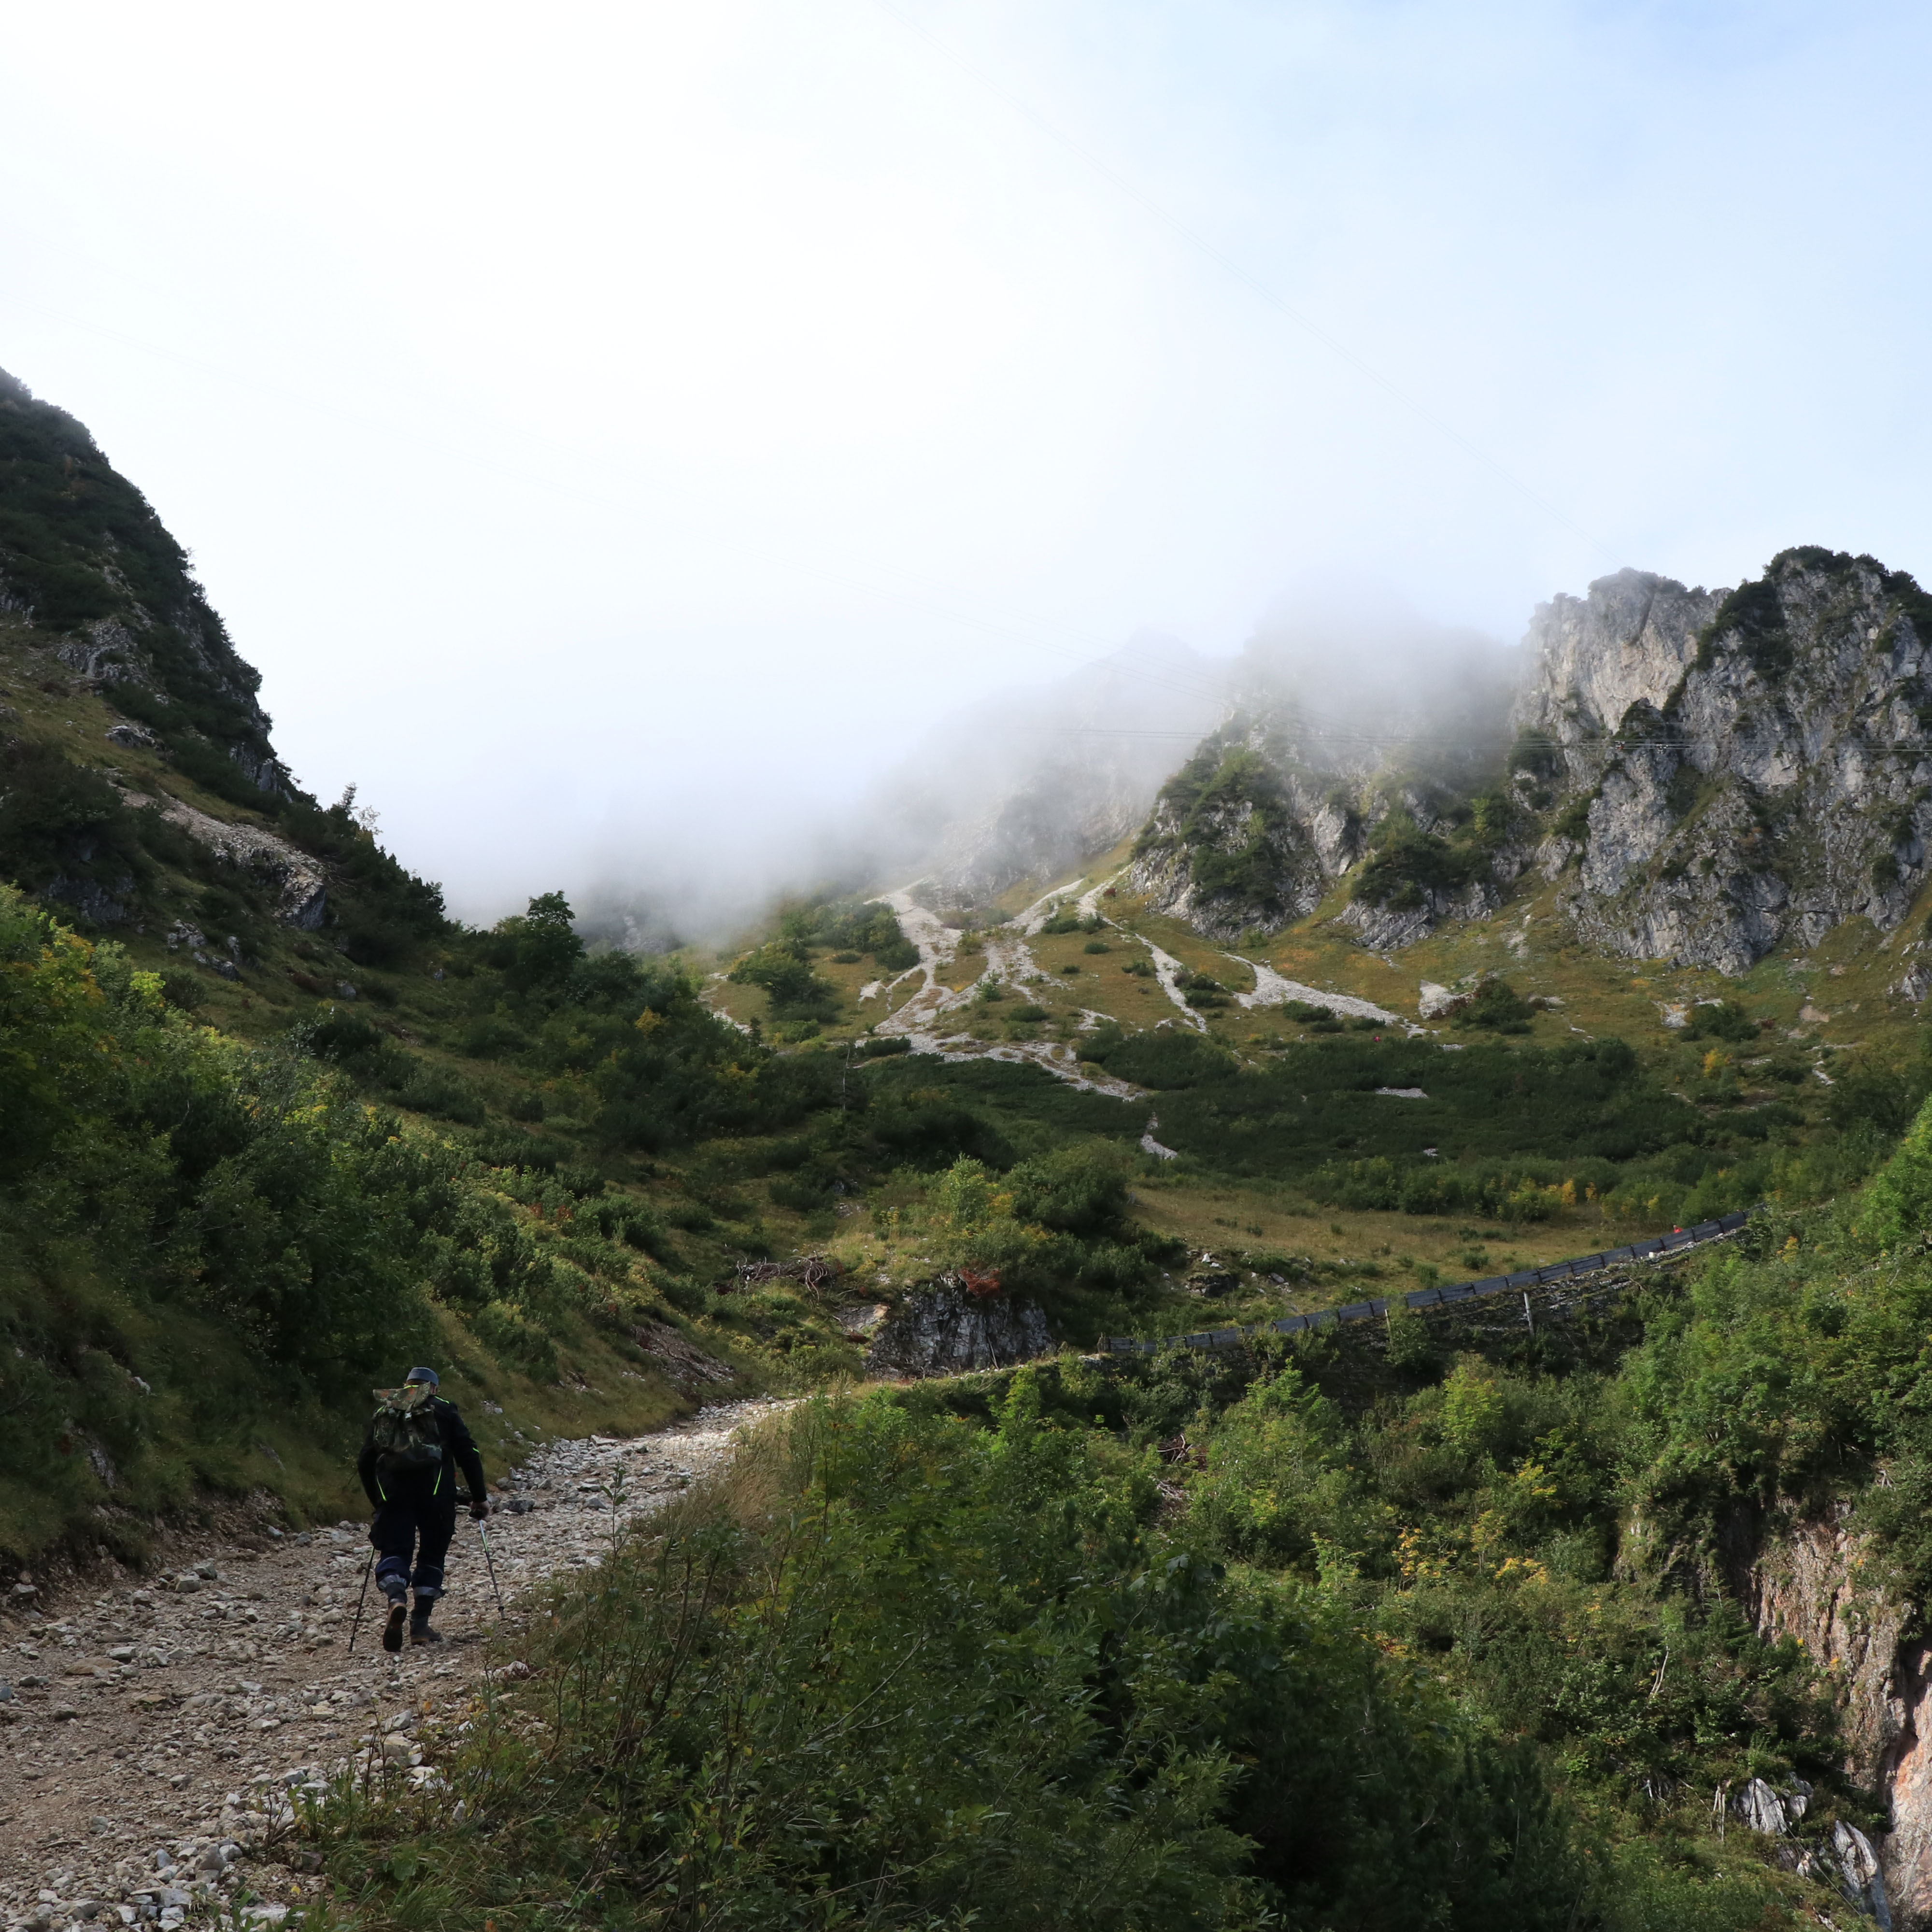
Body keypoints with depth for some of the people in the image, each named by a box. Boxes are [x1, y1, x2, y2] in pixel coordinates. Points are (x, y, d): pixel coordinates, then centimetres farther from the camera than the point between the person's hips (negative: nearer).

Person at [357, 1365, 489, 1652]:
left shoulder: (382, 1413, 22)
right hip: (435, 1491, -1)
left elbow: (364, 1463, 20)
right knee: (431, 1554, 10)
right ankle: (420, 1625, 7)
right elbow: (468, 1454, 7)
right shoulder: (444, 1411, 15)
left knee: (393, 1550, 5)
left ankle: (397, 1600, -25)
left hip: (392, 1491, 1)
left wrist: (376, 1502, 31)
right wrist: (479, 1497, 12)